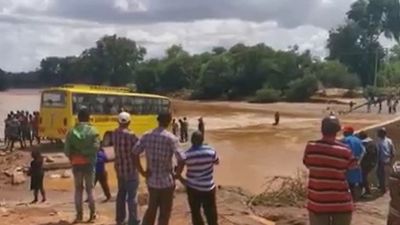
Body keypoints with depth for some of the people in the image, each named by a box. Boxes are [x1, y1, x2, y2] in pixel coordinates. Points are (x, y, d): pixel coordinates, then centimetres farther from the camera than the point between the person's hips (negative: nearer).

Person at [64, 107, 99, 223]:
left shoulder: (72, 131, 1)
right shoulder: (92, 131, -6)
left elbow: (66, 149, -3)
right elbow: (96, 147, -16)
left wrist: (73, 158, 12)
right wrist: (92, 157, 0)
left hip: (76, 164, 2)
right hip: (89, 163, -1)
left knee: (78, 189, 12)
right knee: (90, 188, 10)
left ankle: (79, 215, 13)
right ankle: (92, 214, 11)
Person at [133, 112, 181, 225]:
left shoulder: (147, 136, -2)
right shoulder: (171, 138, -14)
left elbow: (135, 153, -7)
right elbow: (181, 159, -21)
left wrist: (142, 171, 0)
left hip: (151, 180, 4)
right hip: (167, 181, -4)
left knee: (151, 208, 22)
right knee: (165, 212, 11)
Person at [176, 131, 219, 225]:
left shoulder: (186, 154, -13)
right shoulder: (211, 151, -11)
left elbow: (178, 172, -12)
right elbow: (217, 162, 9)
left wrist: (182, 180, 6)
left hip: (192, 187, 0)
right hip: (208, 188, 0)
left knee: (195, 212, 14)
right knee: (211, 213, 11)